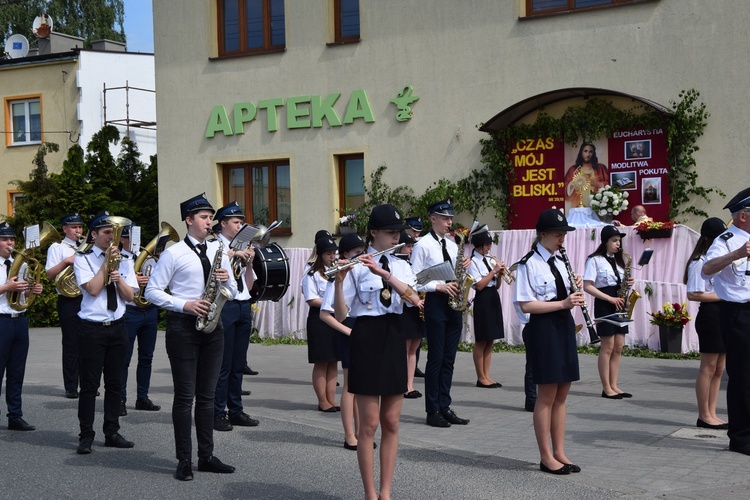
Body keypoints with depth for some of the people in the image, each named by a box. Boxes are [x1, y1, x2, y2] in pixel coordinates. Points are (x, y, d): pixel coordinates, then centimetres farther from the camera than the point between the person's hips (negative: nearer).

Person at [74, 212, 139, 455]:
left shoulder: (123, 260, 11)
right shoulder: (83, 259, -2)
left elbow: (130, 296, 6)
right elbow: (93, 289, -16)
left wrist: (118, 278, -12)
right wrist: (107, 262, -12)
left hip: (117, 327, 5)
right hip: (92, 328, -4)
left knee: (115, 383, 9)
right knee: (89, 384, -2)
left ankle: (112, 433, 18)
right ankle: (86, 436, 6)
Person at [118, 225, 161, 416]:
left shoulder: (148, 257, 14)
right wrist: (132, 281, -22)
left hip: (150, 312, 5)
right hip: (128, 312, -5)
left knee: (146, 357, 11)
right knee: (124, 358, -2)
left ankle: (142, 398, 20)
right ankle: (120, 400, 5)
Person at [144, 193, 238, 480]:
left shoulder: (218, 251, 13)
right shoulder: (173, 254, -3)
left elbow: (232, 293, 16)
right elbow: (152, 291, -6)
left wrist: (226, 281, -7)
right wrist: (185, 305, -17)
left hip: (213, 326, 5)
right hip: (183, 326, -5)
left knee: (207, 395, 10)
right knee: (185, 396, -2)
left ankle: (206, 456, 17)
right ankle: (184, 460, 5)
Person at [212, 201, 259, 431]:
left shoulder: (242, 248, 17)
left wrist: (249, 262, 2)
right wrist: (233, 254, -21)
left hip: (243, 306, 7)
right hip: (224, 306, -6)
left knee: (238, 363, 10)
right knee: (222, 363, -5)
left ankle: (236, 410, 17)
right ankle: (218, 413, 1)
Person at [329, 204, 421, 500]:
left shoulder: (401, 266, 8)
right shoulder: (356, 266, -6)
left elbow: (414, 299, -12)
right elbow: (340, 315, -11)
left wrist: (382, 272, -23)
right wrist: (339, 280, -27)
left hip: (395, 339, 5)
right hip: (367, 339, -5)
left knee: (391, 423, 8)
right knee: (369, 424, -1)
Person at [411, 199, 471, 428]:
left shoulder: (452, 246, 14)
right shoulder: (423, 245, -5)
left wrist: (465, 266, -1)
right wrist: (439, 287, -18)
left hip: (453, 302, 6)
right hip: (435, 303, -6)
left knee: (449, 358, 8)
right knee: (436, 358, -3)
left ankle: (444, 407, 15)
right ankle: (433, 411, 5)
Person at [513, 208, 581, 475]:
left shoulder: (558, 262, 14)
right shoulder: (529, 264, -10)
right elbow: (526, 305, -16)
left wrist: (575, 292, -1)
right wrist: (562, 303, -21)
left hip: (564, 326, 8)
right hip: (542, 329, -8)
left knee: (561, 394, 10)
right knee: (547, 395, -3)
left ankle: (559, 453, 18)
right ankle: (546, 458, 6)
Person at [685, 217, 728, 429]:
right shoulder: (700, 262, -10)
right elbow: (693, 294, -17)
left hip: (725, 315, 9)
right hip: (710, 314, -9)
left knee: (719, 368, 10)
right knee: (709, 367, -4)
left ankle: (711, 414, 15)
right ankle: (704, 416, 3)